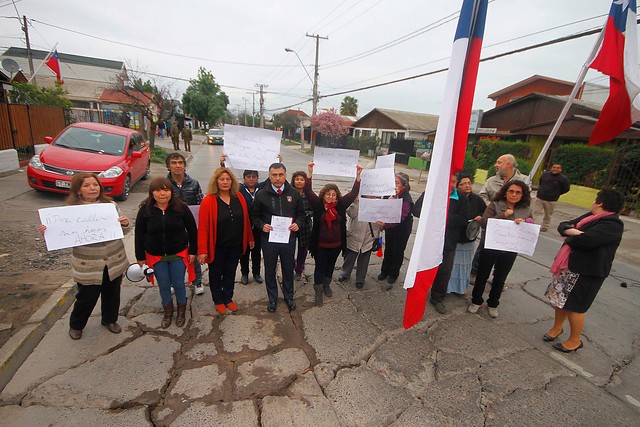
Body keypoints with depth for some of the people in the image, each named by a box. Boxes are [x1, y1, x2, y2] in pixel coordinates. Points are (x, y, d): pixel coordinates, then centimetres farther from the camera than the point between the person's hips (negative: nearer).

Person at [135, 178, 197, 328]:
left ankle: (181, 312, 31)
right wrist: (140, 257, 1)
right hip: (156, 256, 1)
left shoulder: (181, 207, -11)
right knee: (163, 285, 12)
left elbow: (192, 230, -4)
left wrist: (193, 251, -4)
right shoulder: (145, 210, -8)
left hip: (178, 254, -1)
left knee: (178, 284, 7)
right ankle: (168, 312, 35)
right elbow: (139, 234, -1)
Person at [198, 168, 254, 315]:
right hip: (217, 247, -3)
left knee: (230, 273, 19)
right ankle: (218, 301, 36)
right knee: (216, 274, 16)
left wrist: (250, 238, 9)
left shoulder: (239, 198, -2)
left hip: (235, 246, 4)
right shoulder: (208, 201, -15)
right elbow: (203, 227, -16)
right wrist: (202, 250, -16)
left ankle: (228, 298, 39)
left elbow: (245, 219, 5)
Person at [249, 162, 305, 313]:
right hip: (269, 238, -1)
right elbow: (254, 215, 3)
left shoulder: (294, 193, -1)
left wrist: (298, 223, -11)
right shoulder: (261, 194, -5)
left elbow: (301, 214, 9)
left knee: (288, 269, 16)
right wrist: (262, 225, -15)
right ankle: (272, 298, 35)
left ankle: (289, 296, 38)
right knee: (270, 270, 14)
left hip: (288, 238, 1)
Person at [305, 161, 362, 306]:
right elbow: (308, 191, -18)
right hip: (320, 244, -3)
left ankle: (326, 285, 43)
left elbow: (353, 193, -5)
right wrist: (310, 173, -27)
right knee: (320, 267, 7)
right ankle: (318, 292, 22)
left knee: (330, 265, 20)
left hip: (336, 244, 3)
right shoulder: (318, 204, -10)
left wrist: (358, 175, -13)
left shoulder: (341, 204, -4)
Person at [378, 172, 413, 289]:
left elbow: (400, 217, -36)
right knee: (388, 249, 18)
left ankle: (393, 274, 31)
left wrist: (385, 224, -49)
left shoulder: (406, 200, -26)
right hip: (390, 226, 5)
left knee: (397, 251, 11)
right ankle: (385, 271, 37)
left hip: (402, 229, -5)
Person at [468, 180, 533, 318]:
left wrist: (524, 223, -18)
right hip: (490, 247, -3)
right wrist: (503, 215, -24)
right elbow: (483, 222, -17)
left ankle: (493, 304, 36)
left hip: (510, 250, 3)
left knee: (500, 278, 17)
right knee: (482, 275, 11)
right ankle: (476, 301, 30)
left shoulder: (526, 210, 3)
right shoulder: (495, 205, -8)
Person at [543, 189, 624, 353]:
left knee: (574, 306, 4)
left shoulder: (612, 225, -18)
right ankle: (557, 328, 39)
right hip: (568, 267, 8)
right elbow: (563, 225, 10)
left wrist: (569, 238, -9)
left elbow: (584, 240, -30)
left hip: (586, 272, -8)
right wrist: (571, 231, -13)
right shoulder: (591, 216, 10)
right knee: (560, 299, 18)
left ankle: (575, 341, 25)